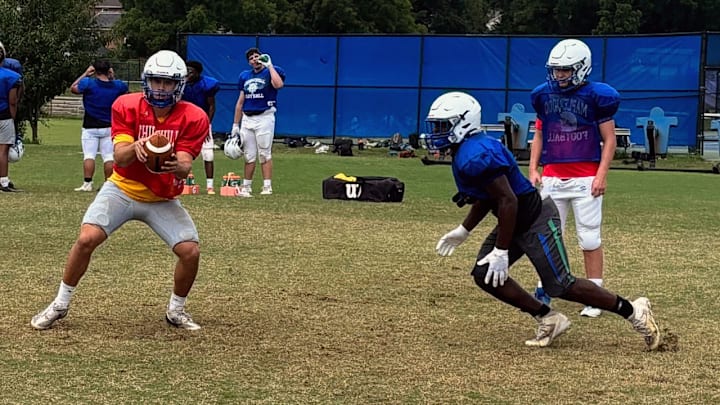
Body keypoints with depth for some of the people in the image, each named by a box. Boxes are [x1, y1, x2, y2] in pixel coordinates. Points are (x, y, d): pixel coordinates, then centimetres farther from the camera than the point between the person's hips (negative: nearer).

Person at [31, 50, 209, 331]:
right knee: (87, 239, -19)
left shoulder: (194, 118, -14)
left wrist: (177, 166, -47)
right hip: (122, 189, -1)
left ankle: (176, 311, 14)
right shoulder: (126, 106, -13)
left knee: (190, 252, -14)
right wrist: (135, 147, -45)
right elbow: (121, 157, -21)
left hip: (163, 200, 1)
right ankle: (60, 305, 1)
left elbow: (185, 166, -21)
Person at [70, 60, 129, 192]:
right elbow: (125, 88, 20)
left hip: (90, 128, -2)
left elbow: (73, 88, 4)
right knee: (108, 156, 6)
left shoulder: (88, 83, -13)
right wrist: (113, 77, 12)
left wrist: (85, 74, 8)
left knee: (89, 155, -2)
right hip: (108, 128, 2)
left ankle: (87, 184, -8)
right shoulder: (117, 86, -4)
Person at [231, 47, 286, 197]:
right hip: (247, 119, 5)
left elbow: (278, 84, -24)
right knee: (249, 155, 8)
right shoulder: (245, 76, 16)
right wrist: (235, 125, 15)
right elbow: (240, 101, 18)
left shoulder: (272, 71, 0)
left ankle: (267, 187, -5)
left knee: (265, 154, -6)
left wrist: (269, 65, -15)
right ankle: (246, 187, 14)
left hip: (264, 117, -5)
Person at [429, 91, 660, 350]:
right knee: (485, 275, 5)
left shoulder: (475, 157, -25)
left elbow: (508, 201, -27)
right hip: (516, 223, 10)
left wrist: (501, 251, -23)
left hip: (536, 220, -10)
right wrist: (463, 231, 21)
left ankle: (634, 311, 5)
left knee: (560, 286, -7)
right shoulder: (466, 152, 8)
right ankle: (548, 320, 12)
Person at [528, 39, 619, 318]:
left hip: (585, 178, -4)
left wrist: (602, 174, -11)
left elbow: (609, 139, -3)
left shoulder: (596, 96, -6)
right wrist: (533, 169, 6)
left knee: (590, 239, -1)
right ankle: (543, 292, 16)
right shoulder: (544, 95, 7)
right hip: (552, 178, 4)